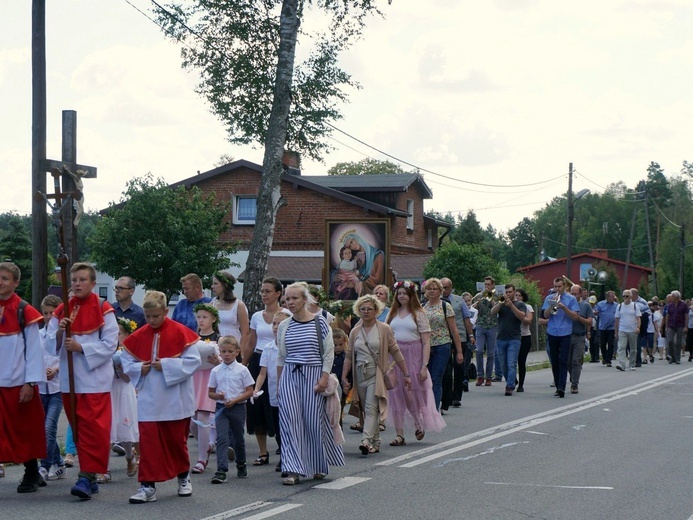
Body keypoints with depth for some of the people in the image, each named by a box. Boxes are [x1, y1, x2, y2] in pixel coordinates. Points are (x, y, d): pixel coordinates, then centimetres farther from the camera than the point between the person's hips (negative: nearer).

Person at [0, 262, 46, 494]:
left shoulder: (25, 312, -5)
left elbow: (34, 350, -7)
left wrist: (30, 383, -11)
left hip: (19, 383, -3)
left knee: (24, 430, 8)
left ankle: (31, 474, 23)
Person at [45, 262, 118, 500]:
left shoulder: (103, 310, -3)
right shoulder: (62, 310, 10)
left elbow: (110, 344, -9)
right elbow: (50, 345, 8)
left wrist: (81, 347, -17)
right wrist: (59, 332, -12)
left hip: (95, 379, -5)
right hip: (69, 379, 5)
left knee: (93, 427, -11)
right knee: (78, 429, 9)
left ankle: (87, 476, -14)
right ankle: (90, 475, 18)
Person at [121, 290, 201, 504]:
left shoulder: (180, 333, -8)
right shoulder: (138, 336, 3)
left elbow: (193, 360, -12)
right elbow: (126, 362, 11)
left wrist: (167, 365, -18)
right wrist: (139, 369, -9)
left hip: (175, 400, -2)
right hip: (148, 400, 2)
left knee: (176, 440, 12)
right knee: (148, 442, -4)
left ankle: (184, 477, 33)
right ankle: (148, 486, -2)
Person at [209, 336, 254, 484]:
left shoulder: (242, 370, -4)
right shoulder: (216, 371, 2)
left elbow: (249, 392, -4)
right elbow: (211, 393, 7)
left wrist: (235, 400, -16)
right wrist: (218, 396, -15)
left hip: (238, 407, -1)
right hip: (221, 407, 1)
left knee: (238, 438, 13)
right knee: (221, 438, -12)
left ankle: (241, 464, 35)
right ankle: (221, 470, -18)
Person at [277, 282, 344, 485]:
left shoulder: (319, 322, -2)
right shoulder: (284, 326, 7)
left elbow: (329, 352, -2)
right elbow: (281, 357, 14)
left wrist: (324, 378, -10)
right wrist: (279, 383, 10)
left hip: (313, 375, -3)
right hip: (289, 376, 3)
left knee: (314, 420, 0)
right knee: (289, 420, -7)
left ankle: (319, 466, 21)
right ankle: (293, 470, -8)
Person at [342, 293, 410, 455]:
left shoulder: (384, 329, 1)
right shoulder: (355, 332, 10)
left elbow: (396, 352, 2)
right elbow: (349, 357, 11)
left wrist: (406, 374, 1)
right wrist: (344, 378, 3)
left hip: (377, 374, -4)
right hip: (360, 375, 4)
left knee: (371, 407, -17)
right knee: (366, 410, 7)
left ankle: (367, 441, -26)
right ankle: (375, 443, 16)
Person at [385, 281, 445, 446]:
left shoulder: (418, 314, 0)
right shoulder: (392, 314, 10)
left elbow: (426, 343, -4)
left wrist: (424, 366, -12)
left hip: (413, 358, -3)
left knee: (413, 394, -1)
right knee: (396, 396, 1)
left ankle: (418, 423, 29)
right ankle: (399, 435, 4)